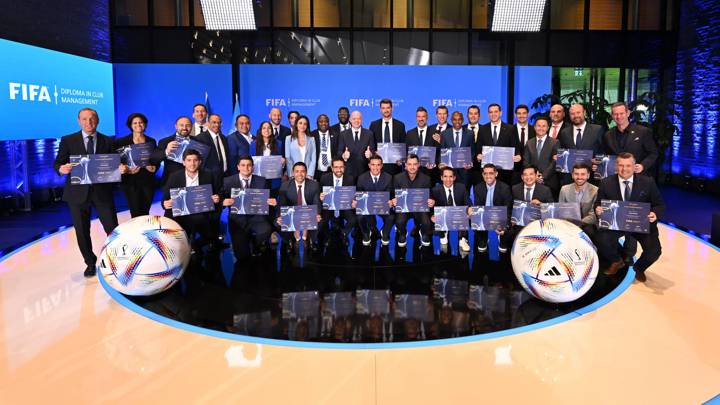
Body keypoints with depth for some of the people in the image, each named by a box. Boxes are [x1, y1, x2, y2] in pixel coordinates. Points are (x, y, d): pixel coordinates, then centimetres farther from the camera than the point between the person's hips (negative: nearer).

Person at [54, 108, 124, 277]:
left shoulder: (108, 141, 7)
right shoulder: (68, 140, 5)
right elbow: (57, 163, 3)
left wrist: (121, 168, -17)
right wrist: (62, 169, -20)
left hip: (102, 192, 0)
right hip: (78, 193, 1)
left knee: (113, 229, -2)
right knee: (82, 232, 8)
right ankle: (90, 263, 26)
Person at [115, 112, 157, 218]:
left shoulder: (151, 141, 11)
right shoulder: (122, 141, 2)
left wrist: (154, 167, -8)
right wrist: (127, 170, -17)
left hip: (148, 181, 3)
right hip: (131, 182, -2)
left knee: (145, 212, 5)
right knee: (136, 213, -5)